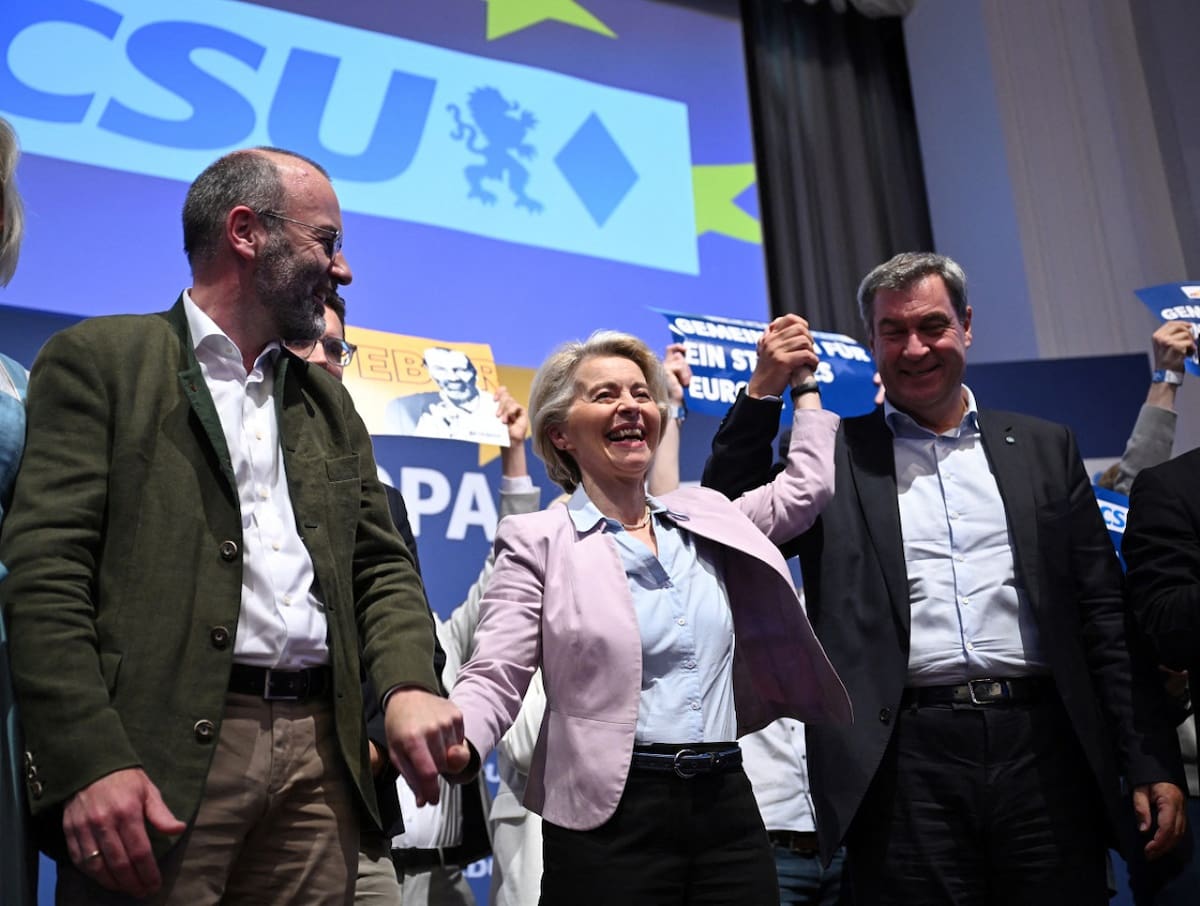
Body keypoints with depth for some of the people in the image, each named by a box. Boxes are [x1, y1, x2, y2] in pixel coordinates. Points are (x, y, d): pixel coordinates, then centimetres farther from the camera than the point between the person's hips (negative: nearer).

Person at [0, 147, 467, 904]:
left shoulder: (328, 400, 19)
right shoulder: (98, 359, 2)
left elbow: (382, 564, 15)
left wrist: (410, 688, -5)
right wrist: (88, 761, -19)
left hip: (321, 754, 5)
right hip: (162, 756, -5)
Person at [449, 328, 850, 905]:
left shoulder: (705, 518, 11)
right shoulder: (537, 541, -3)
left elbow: (805, 487, 25)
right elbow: (495, 680, -9)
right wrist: (448, 743, -29)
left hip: (727, 808, 5)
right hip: (610, 819, -4)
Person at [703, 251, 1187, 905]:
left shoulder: (1044, 448, 13)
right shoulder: (836, 455, 7)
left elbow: (1105, 614, 11)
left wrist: (1152, 766, 6)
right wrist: (765, 391, -5)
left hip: (1040, 747, 2)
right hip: (907, 759, -2)